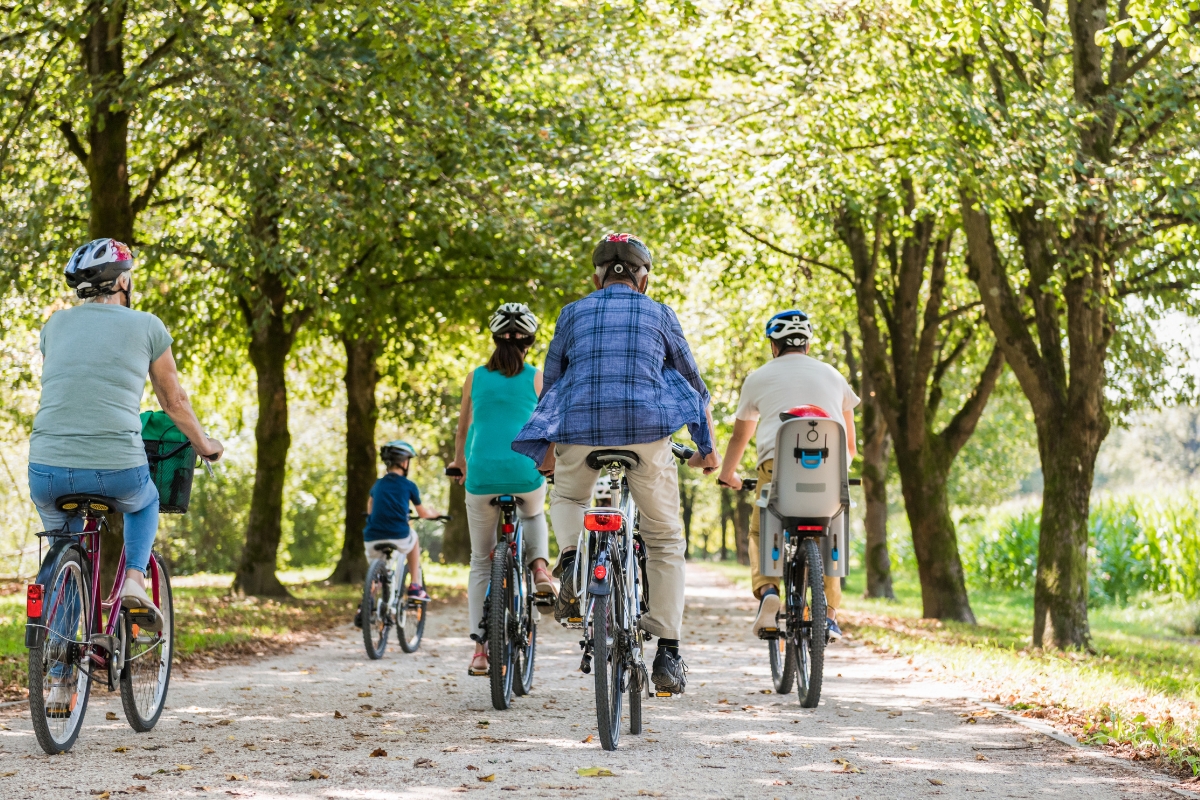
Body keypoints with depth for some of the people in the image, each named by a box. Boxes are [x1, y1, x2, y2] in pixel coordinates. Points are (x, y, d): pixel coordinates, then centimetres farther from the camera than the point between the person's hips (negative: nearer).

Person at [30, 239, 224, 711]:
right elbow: (174, 402, 17)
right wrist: (206, 446, 35)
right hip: (118, 471, -2)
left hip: (48, 472, 2)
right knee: (144, 503, 36)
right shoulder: (146, 327, 6)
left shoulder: (54, 326, 14)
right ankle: (134, 582, 12)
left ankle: (59, 681, 20)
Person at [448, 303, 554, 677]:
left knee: (482, 562, 12)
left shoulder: (475, 378, 8)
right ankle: (539, 566, 7)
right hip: (525, 474, -1)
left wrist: (459, 463, 36)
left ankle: (480, 648, 6)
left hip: (482, 477, 1)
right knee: (534, 516, 36)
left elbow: (463, 429, 19)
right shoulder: (536, 378, 2)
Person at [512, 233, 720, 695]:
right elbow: (694, 387, 21)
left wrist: (550, 450, 36)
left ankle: (573, 558, -1)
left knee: (567, 498, 32)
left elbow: (550, 385, 24)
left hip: (581, 428, 1)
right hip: (648, 430, -1)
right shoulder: (660, 315, 16)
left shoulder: (574, 314, 17)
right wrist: (706, 448, 33)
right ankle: (668, 653, 3)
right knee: (665, 540, 12)